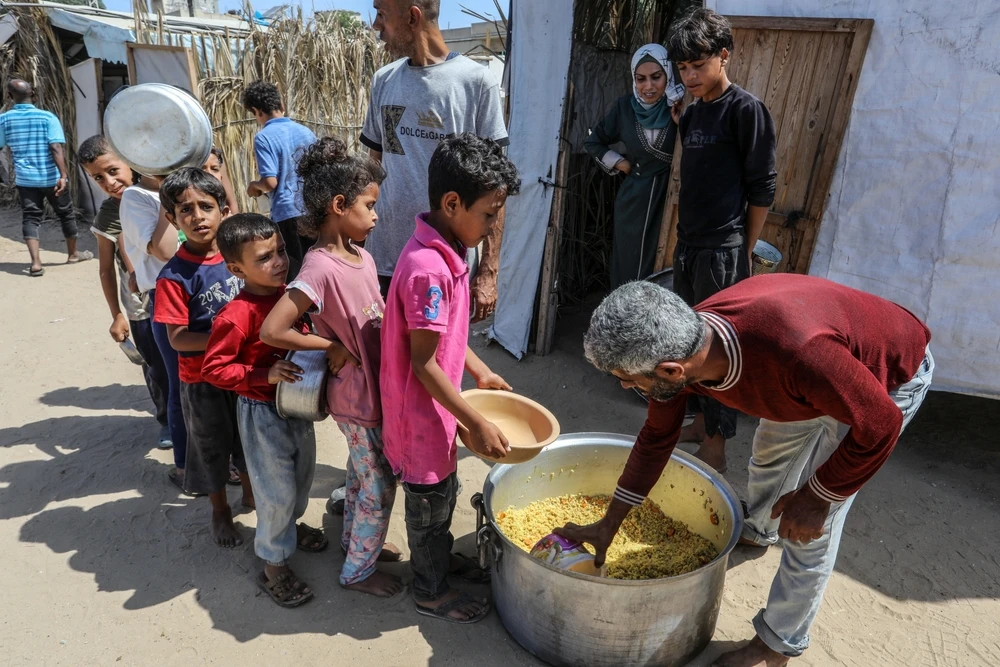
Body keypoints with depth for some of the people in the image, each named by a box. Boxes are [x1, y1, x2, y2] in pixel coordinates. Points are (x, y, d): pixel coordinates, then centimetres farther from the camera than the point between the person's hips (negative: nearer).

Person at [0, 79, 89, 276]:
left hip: (25, 178, 2)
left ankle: (36, 263, -11)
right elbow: (56, 148, -18)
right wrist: (63, 175, -22)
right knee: (66, 214, 16)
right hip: (52, 177, -2)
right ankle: (73, 254, 30)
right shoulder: (48, 117, -7)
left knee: (30, 218, 4)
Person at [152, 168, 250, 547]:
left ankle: (250, 491, 48)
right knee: (212, 445, 17)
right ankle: (220, 510, 40)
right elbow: (177, 337, -20)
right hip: (202, 378, -3)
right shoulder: (174, 276, -19)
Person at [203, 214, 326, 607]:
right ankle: (274, 567, 26)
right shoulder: (236, 316, -26)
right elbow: (214, 368, -22)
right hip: (262, 412, -7)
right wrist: (265, 374, -31)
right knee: (277, 489, 5)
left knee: (303, 471, 25)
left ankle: (290, 525, 53)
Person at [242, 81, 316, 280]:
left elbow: (271, 182, -14)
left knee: (294, 273, 4)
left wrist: (254, 185, 6)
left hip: (288, 213, -5)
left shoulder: (264, 137, -8)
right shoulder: (306, 132, 8)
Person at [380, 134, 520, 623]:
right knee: (430, 499, 12)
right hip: (421, 410, -9)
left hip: (438, 403, 9)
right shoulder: (427, 268, -30)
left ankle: (441, 555, 51)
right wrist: (477, 423, -22)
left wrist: (480, 373, 13)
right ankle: (431, 591, 36)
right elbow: (424, 364, -27)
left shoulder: (447, 252, 1)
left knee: (443, 490, 27)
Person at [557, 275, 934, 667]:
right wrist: (608, 526, -4)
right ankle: (757, 530, 58)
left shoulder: (793, 351, -48)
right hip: (822, 372, 6)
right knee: (769, 448, 26)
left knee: (811, 527, -6)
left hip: (892, 371, -6)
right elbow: (657, 437, -8)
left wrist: (817, 494, -19)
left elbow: (880, 424, -31)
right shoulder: (679, 346, -24)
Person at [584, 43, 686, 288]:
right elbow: (593, 141, 16)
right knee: (629, 273, 8)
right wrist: (619, 163, 4)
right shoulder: (625, 106, 2)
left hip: (671, 202, -2)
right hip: (634, 202, 2)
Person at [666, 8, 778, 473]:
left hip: (723, 251, -7)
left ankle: (716, 447, 9)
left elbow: (762, 187, -9)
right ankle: (700, 421, 30)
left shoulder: (745, 109, -8)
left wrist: (744, 251, -6)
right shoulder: (692, 111, 12)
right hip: (688, 245, 8)